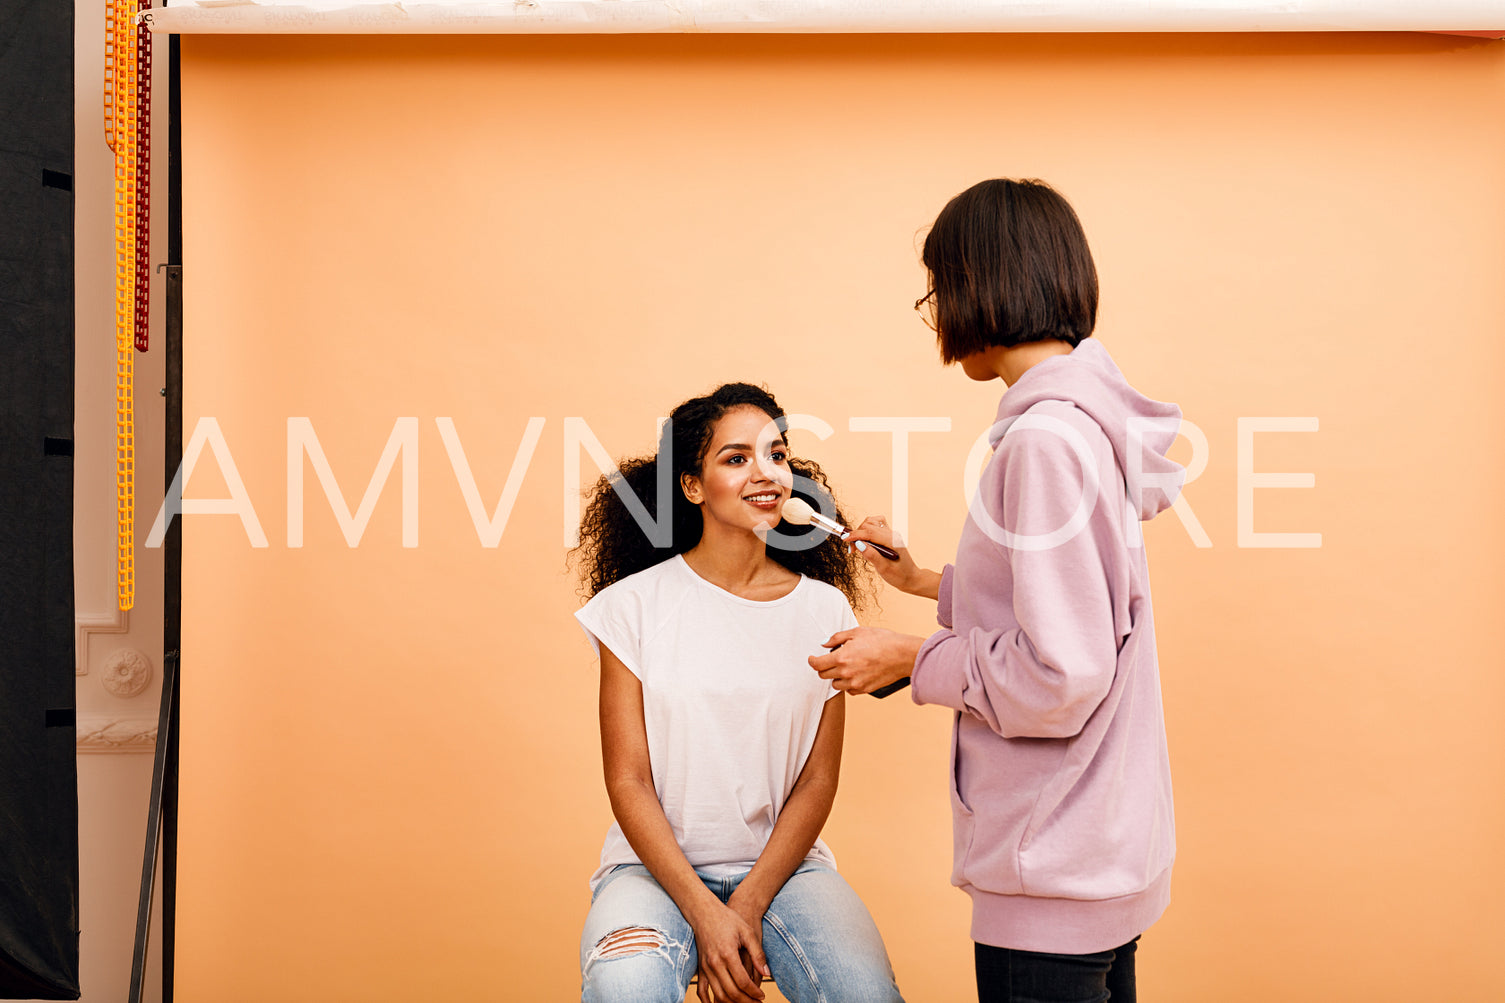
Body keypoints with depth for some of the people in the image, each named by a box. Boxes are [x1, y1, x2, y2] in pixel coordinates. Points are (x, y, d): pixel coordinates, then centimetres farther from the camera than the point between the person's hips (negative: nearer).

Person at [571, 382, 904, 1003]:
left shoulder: (825, 609, 3)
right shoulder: (634, 604, -2)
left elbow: (818, 779, 2)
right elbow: (628, 782, -4)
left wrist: (748, 906, -10)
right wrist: (705, 914, -15)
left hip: (784, 862, 2)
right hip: (657, 864, -1)